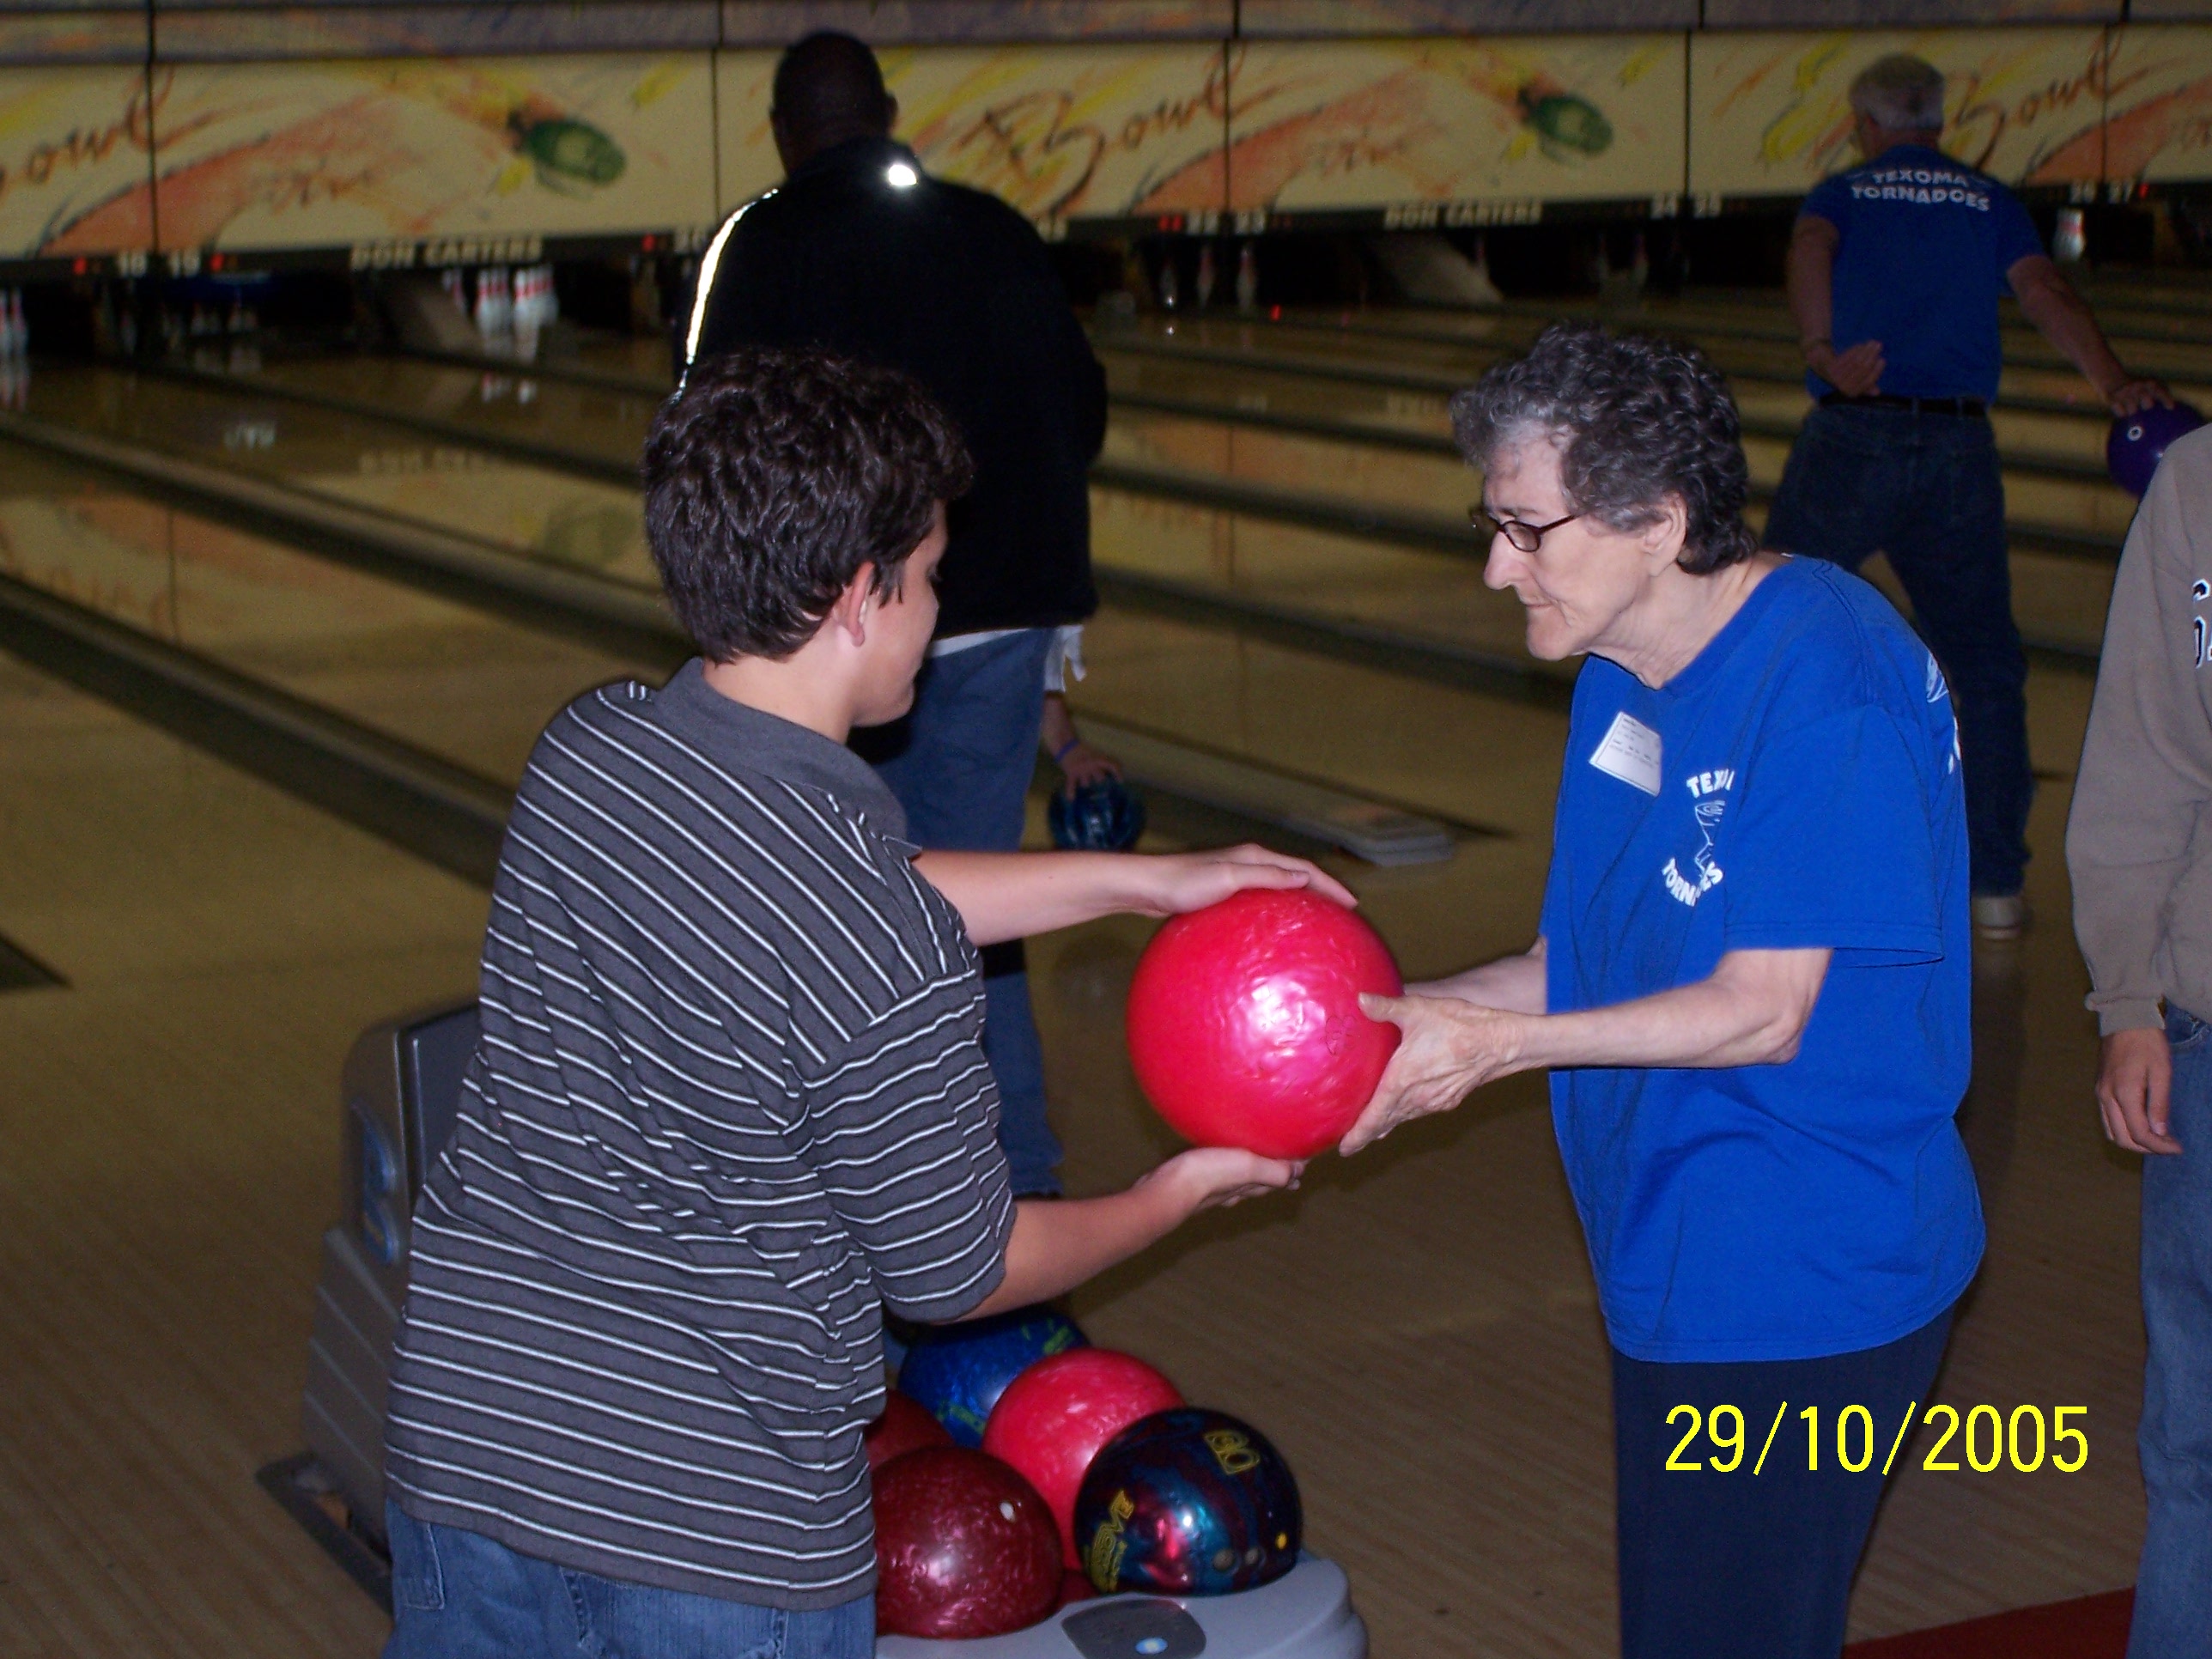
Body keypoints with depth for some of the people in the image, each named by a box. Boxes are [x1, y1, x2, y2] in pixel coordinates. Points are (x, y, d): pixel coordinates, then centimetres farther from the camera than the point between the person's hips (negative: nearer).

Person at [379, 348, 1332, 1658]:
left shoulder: (585, 753, -7)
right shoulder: (896, 975, -27)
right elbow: (955, 1271, -10)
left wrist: (1136, 881, 16)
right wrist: (1181, 1195, 8)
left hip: (466, 1441, 6)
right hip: (729, 1532, -6)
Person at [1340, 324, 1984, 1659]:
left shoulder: (1830, 690, -23)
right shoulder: (1625, 671, 5)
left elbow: (1761, 1010, -22)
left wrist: (1497, 1044, -19)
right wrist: (1399, 1012, -4)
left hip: (1798, 1288, -9)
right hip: (1678, 1253, 9)